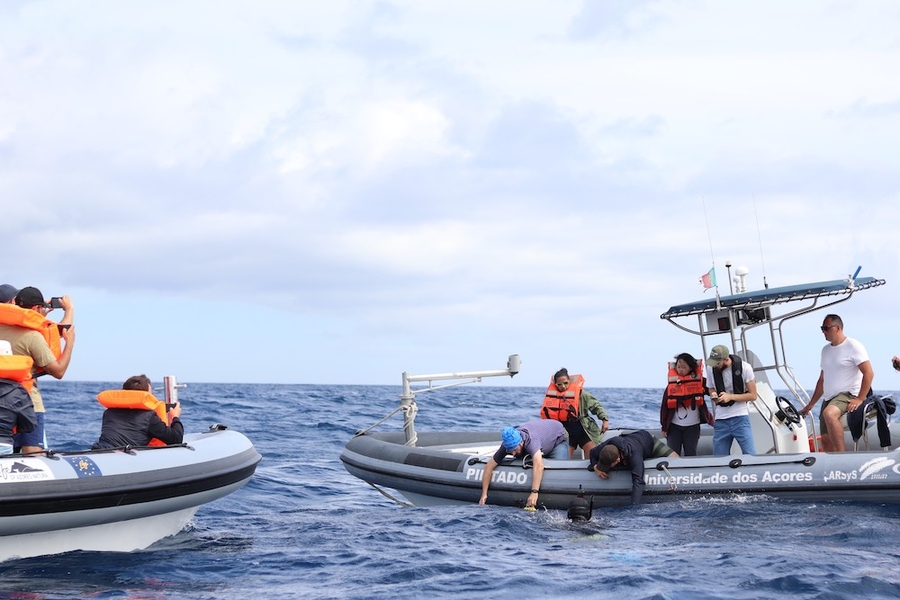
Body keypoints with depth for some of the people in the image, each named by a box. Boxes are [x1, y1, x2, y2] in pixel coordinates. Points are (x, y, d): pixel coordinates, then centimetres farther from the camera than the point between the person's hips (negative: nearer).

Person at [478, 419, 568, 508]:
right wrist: (484, 494, -29)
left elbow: (539, 466, -62)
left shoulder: (531, 440, -47)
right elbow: (489, 467, -24)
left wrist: (534, 492, -68)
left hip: (558, 438, -6)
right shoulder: (509, 444, -28)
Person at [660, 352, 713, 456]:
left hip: (693, 426, -1)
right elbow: (664, 406, 3)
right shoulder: (672, 383, 0)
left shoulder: (700, 381, -5)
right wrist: (664, 427, 3)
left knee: (690, 455, 4)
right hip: (674, 426, 1)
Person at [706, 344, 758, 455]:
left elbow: (753, 395, -4)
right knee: (719, 458, 3)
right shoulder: (711, 368, 1)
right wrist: (713, 395, -7)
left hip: (740, 417, -3)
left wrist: (730, 397, -17)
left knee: (750, 455, -9)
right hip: (721, 419, 3)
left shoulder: (744, 367, -9)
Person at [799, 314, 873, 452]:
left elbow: (869, 373, -13)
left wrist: (859, 399, -21)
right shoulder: (825, 349, 15)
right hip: (829, 399, 8)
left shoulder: (853, 346, -7)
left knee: (829, 414, -36)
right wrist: (810, 405, 20)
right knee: (826, 440, 4)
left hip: (849, 395, -8)